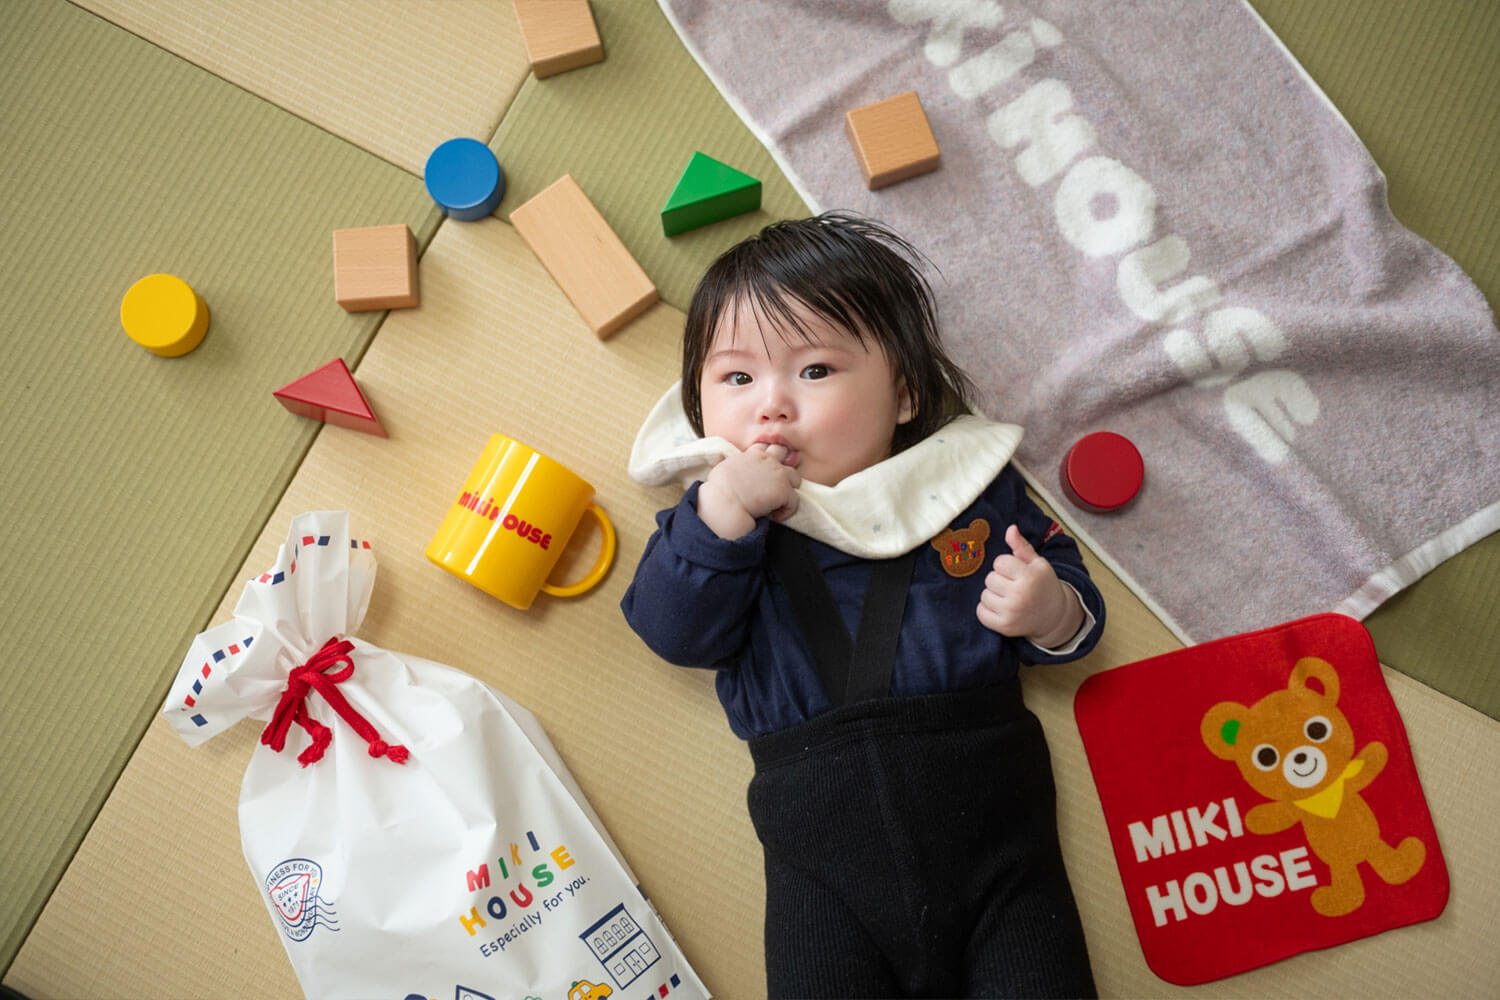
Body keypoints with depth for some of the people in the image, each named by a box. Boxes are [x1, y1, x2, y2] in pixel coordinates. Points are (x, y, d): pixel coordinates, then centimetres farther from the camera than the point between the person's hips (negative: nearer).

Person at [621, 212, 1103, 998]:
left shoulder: (968, 480, 6)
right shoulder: (718, 510, 7)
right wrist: (718, 515, -17)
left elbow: (1069, 587, 13)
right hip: (825, 847, 0)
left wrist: (1052, 613, -9)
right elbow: (676, 632, -6)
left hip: (990, 820, 1)